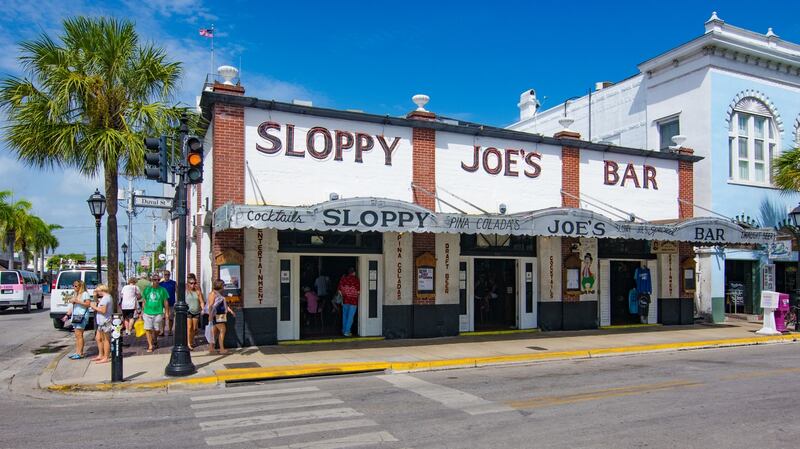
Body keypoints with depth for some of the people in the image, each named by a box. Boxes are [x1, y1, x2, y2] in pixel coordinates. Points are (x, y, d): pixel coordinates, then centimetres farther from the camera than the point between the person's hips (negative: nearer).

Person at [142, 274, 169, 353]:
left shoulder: (162, 290, 1)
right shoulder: (147, 289, 6)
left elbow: (165, 302, 4)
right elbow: (144, 301, 12)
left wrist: (166, 312, 0)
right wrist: (142, 311, 10)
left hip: (158, 313, -1)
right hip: (148, 313, 1)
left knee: (156, 330, 8)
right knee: (148, 329, -6)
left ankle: (154, 341, 36)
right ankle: (150, 346, 1)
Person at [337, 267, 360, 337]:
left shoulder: (343, 278, 1)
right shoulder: (356, 279, -8)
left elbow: (339, 290, 1)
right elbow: (358, 291, -9)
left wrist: (343, 296, 13)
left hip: (345, 300, 4)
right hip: (353, 300, -4)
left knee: (345, 315, 17)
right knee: (350, 316, 1)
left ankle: (344, 330, 27)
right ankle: (347, 331, 0)